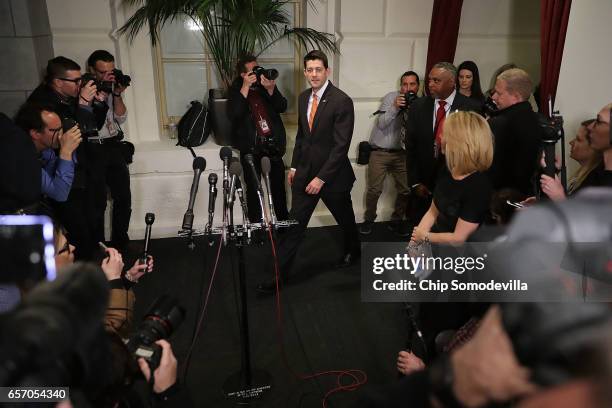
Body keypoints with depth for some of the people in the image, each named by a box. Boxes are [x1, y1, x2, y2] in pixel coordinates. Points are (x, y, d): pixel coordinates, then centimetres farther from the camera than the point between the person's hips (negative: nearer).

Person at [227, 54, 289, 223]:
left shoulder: (267, 84, 7)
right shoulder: (235, 90, 0)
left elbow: (282, 107, -3)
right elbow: (233, 115, -17)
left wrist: (271, 89, -18)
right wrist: (245, 88, -20)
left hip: (273, 141, 2)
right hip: (250, 145, -2)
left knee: (278, 182, 8)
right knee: (253, 186, 0)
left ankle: (283, 220, 23)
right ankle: (256, 224, 13)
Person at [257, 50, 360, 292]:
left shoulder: (342, 101, -17)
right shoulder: (303, 98, 5)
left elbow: (341, 145, -20)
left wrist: (321, 178, -21)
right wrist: (294, 166, 11)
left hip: (332, 174, -4)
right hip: (304, 172, 5)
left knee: (344, 218, 18)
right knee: (295, 223, 4)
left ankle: (352, 250, 47)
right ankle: (279, 272, 10)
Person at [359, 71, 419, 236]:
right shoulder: (391, 97, -7)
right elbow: (381, 124, -13)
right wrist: (395, 107, -26)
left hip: (401, 153, 4)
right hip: (379, 152, -3)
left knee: (406, 190, 3)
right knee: (374, 190, -3)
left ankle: (397, 220, 23)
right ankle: (369, 219, 19)